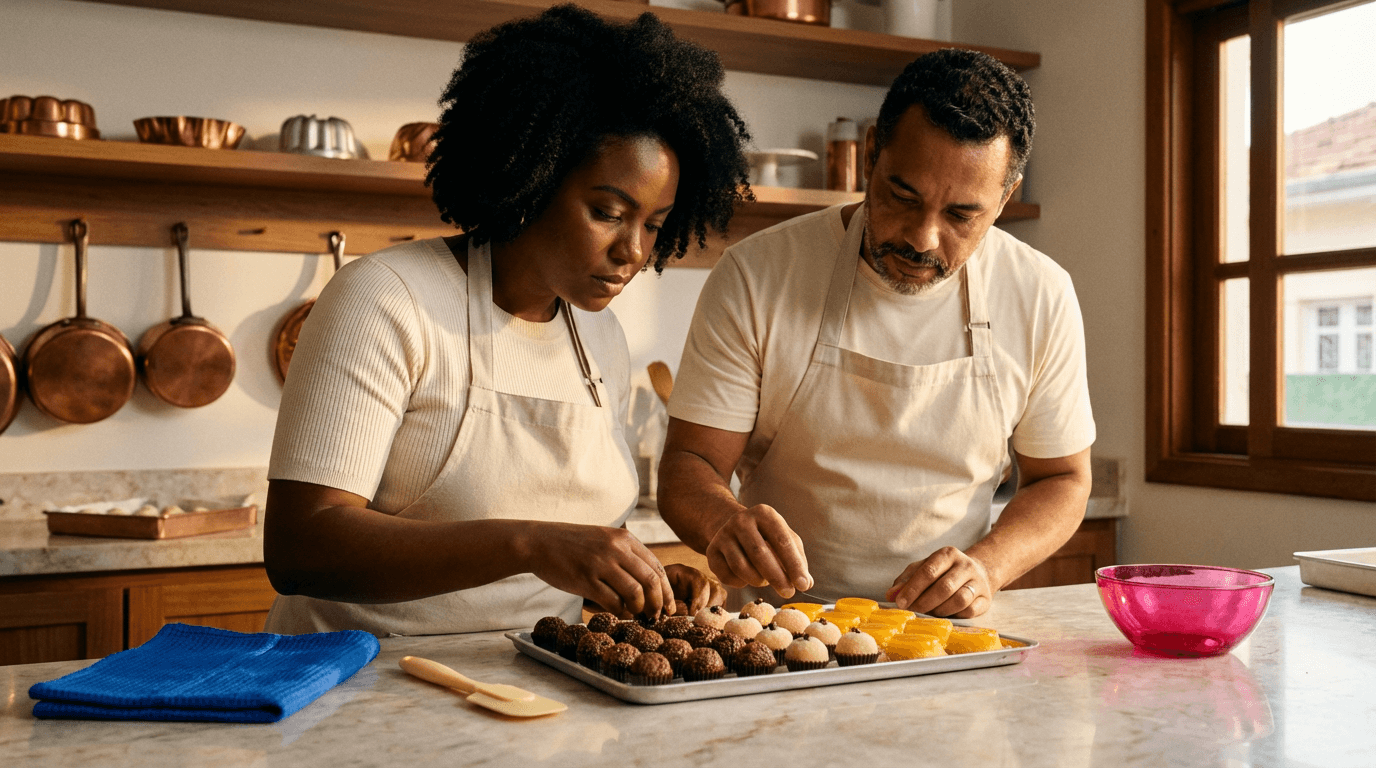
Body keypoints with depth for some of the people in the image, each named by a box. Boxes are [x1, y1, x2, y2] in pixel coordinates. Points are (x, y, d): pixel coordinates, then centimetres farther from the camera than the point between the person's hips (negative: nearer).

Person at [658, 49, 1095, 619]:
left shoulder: (1041, 297, -4)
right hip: (776, 628, -1)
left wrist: (985, 567, -13)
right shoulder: (756, 277, -11)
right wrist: (726, 521, -31)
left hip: (943, 636, 2)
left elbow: (1061, 479, 7)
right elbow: (687, 466, -7)